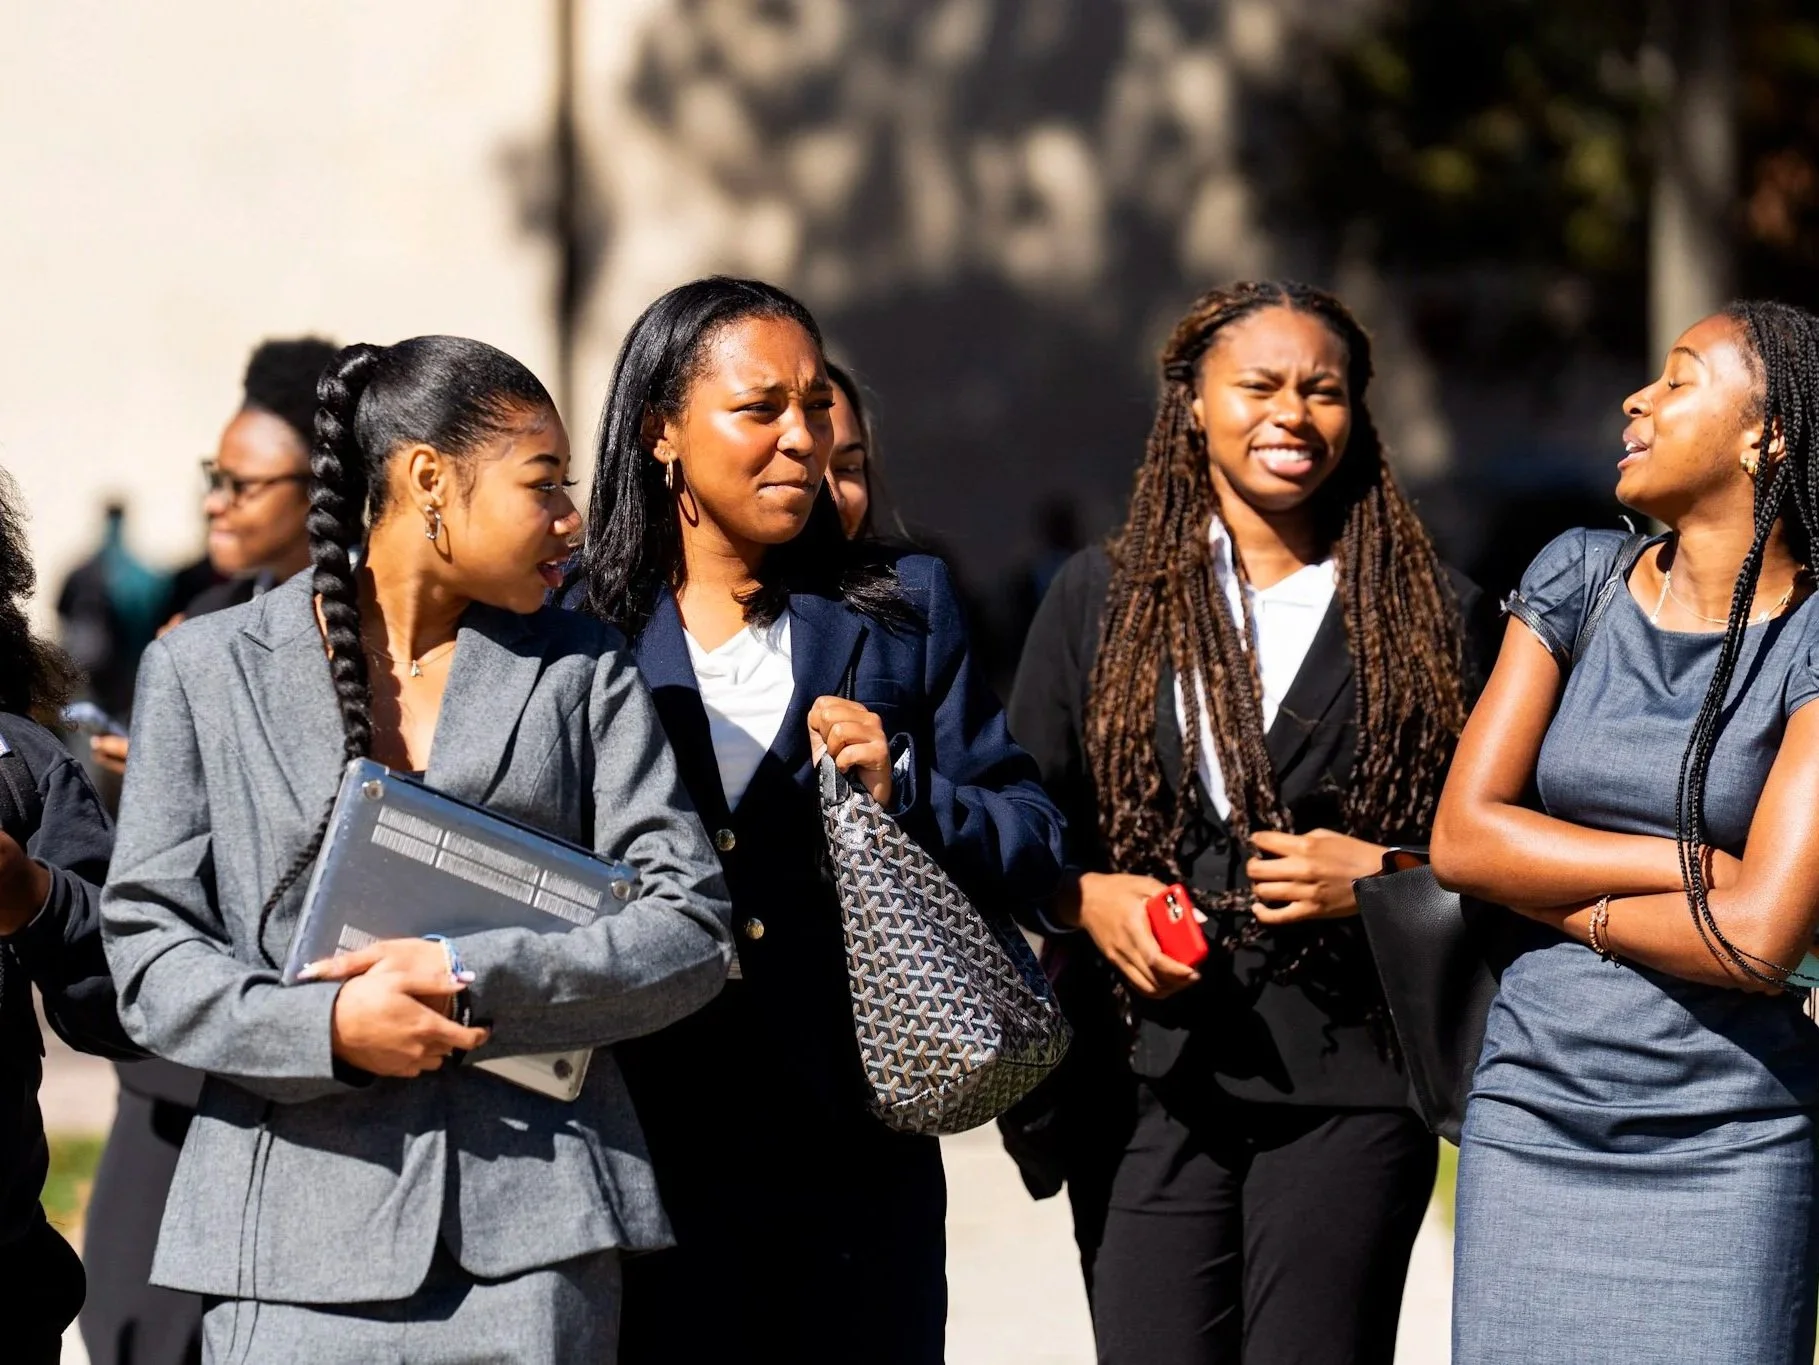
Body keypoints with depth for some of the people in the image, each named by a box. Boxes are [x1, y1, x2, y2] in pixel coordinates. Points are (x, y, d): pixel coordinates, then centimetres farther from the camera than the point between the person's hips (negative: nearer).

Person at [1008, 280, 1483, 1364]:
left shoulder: (1429, 612, 8)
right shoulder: (1102, 598, 11)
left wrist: (1381, 876, -9)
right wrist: (1088, 897, -7)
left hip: (1349, 1081, -1)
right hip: (1145, 1074, 1)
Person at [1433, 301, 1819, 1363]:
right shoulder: (1580, 579, 6)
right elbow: (1462, 837, -1)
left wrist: (1570, 906, -2)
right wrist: (1690, 864, -9)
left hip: (1730, 1145, -4)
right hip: (1533, 1112, 4)